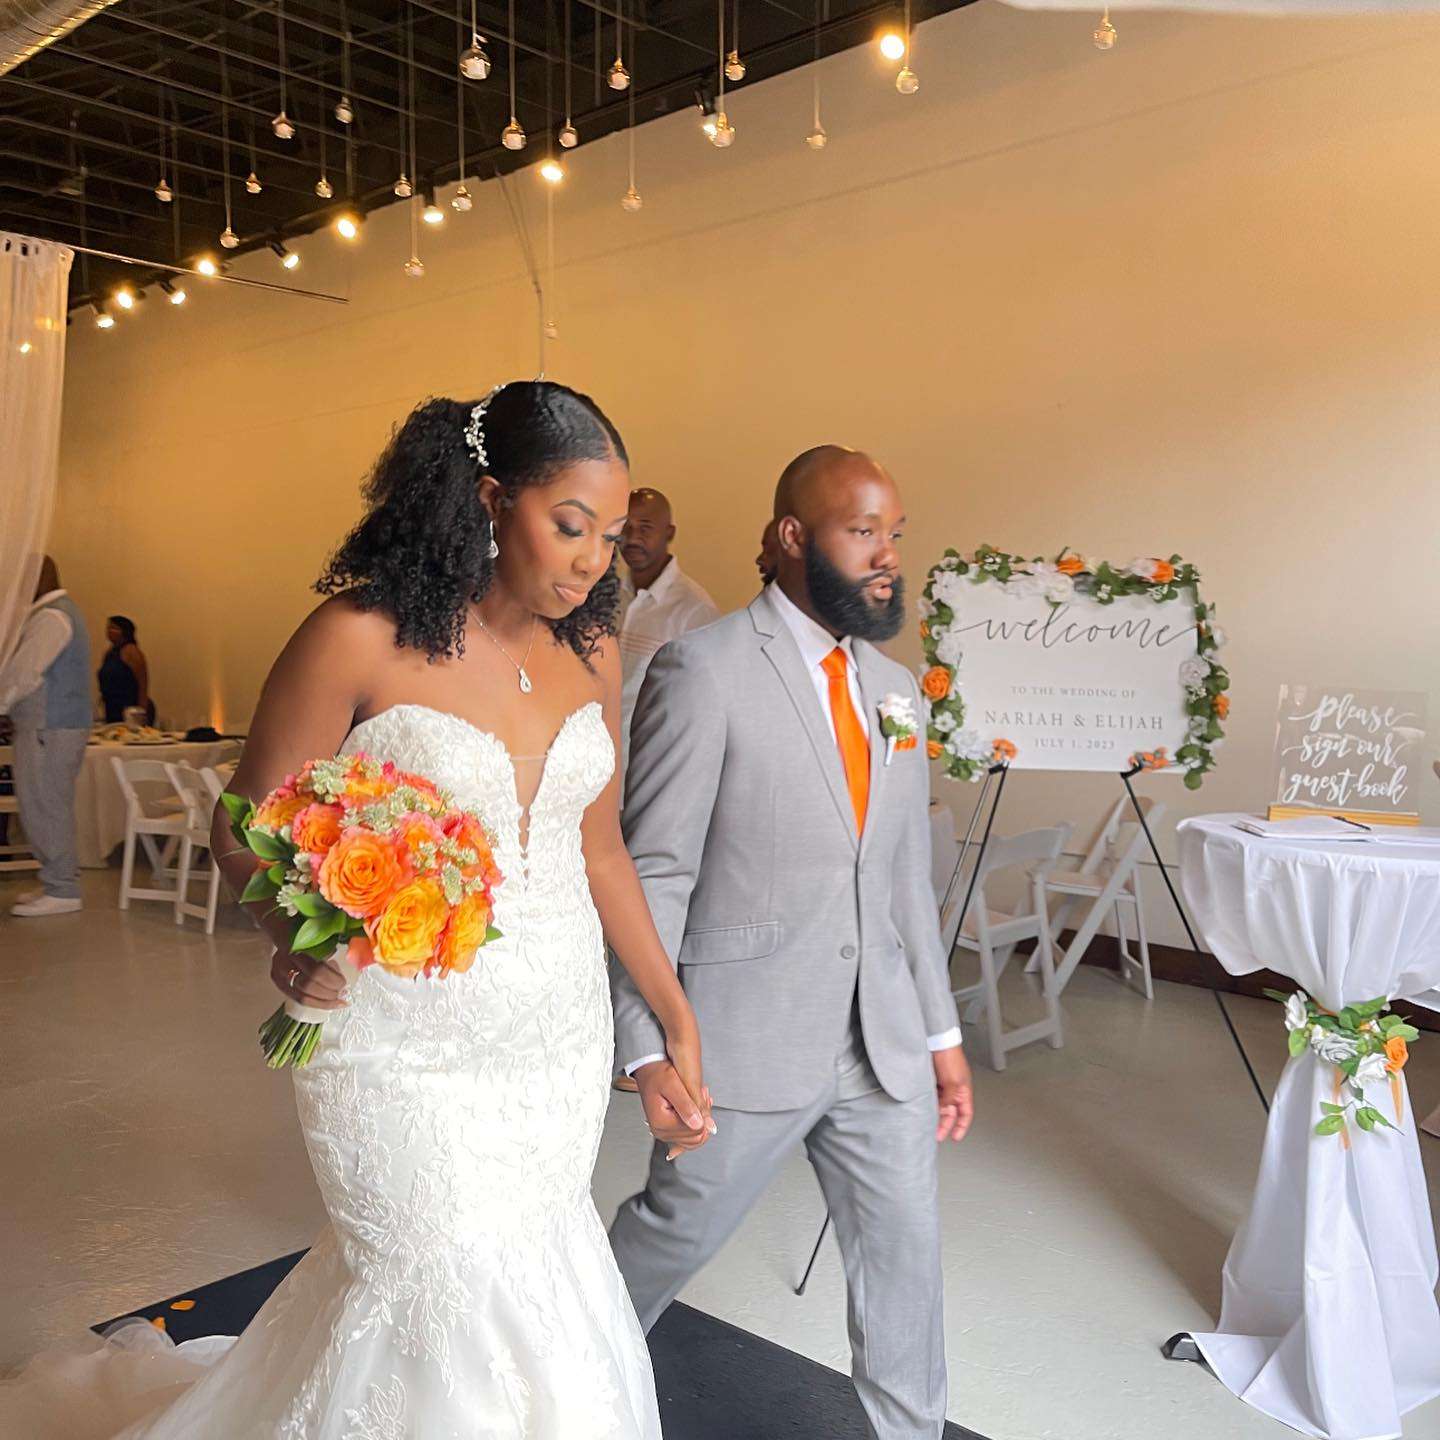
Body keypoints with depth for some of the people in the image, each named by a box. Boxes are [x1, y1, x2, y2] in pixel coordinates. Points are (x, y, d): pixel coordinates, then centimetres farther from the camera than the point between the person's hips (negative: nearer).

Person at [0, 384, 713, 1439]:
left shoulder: (589, 649, 1)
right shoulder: (361, 639, -15)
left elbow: (598, 847, 8)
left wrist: (677, 1017, 9)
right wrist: (297, 938, -27)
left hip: (560, 1032, 5)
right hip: (405, 1046, -5)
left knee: (526, 1265, 16)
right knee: (460, 1303, 5)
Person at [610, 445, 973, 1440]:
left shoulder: (893, 686, 8)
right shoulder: (705, 670, -14)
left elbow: (908, 878, 12)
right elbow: (653, 872, -14)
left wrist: (942, 1032, 13)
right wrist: (649, 1048, -17)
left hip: (885, 1040, 6)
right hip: (747, 1038, -5)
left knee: (906, 1251, 15)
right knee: (676, 1233, 16)